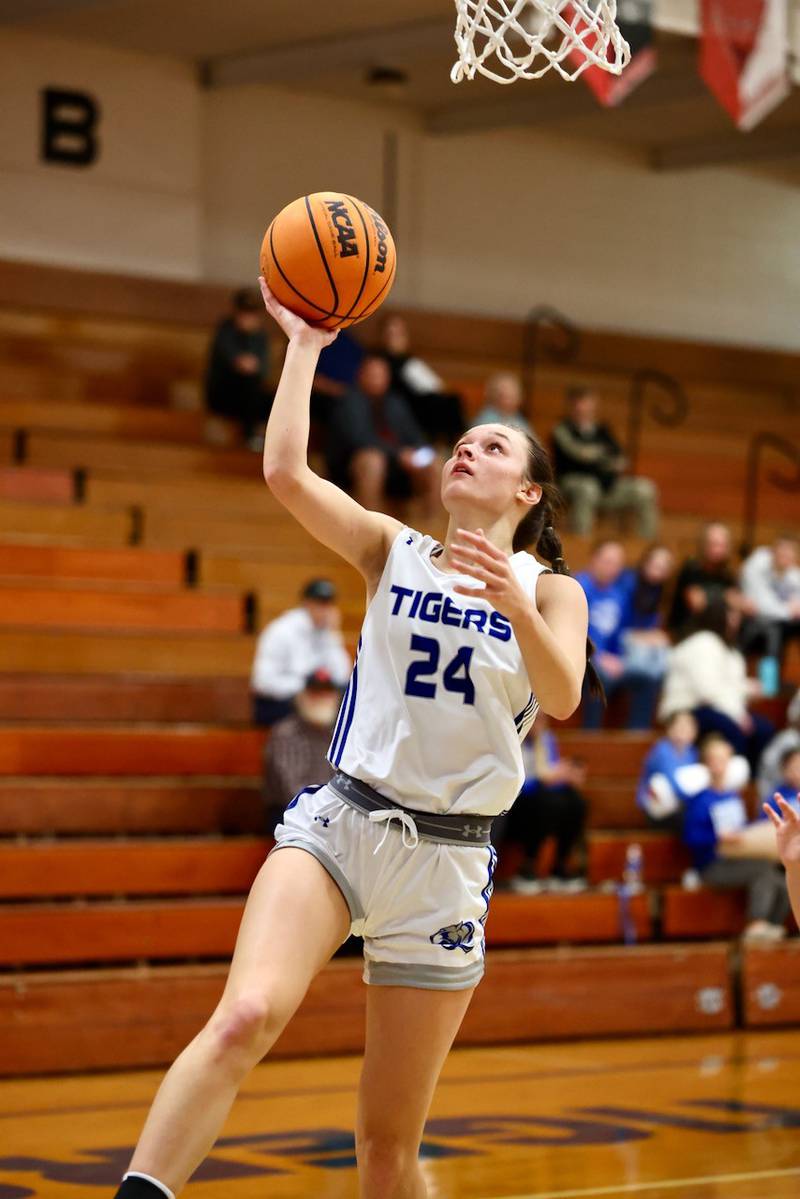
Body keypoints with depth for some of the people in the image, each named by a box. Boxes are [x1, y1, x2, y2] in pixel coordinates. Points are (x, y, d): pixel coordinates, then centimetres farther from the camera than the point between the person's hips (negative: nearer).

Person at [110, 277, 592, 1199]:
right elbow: (285, 472, -7)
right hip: (338, 821, 0)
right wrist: (304, 341, -2)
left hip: (447, 857, 0)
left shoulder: (552, 592, 5)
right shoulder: (393, 552, 9)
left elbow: (562, 697, -16)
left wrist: (513, 601, -33)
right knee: (246, 1016, -30)